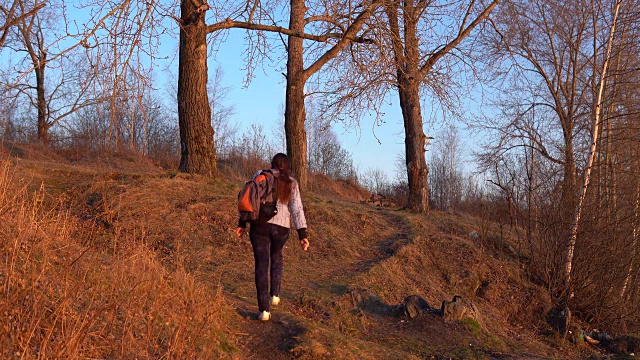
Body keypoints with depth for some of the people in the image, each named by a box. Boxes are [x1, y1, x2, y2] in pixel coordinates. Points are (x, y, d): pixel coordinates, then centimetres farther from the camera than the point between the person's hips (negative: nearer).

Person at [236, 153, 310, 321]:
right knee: (276, 255, 30)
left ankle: (264, 309, -2)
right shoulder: (291, 183, 4)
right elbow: (297, 209, -3)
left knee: (262, 264, 3)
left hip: (260, 225, -1)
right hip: (281, 227, 1)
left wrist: (242, 223, 6)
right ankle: (275, 294, 22)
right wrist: (303, 235, -4)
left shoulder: (260, 176, 4)